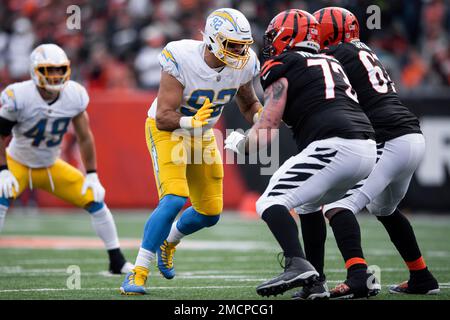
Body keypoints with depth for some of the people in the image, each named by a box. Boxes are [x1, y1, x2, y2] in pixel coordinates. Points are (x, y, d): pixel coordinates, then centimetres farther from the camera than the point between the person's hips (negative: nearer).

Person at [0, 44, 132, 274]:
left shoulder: (75, 95, -16)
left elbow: (84, 138, -4)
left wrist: (91, 175, -3)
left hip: (51, 166, 4)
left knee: (94, 199, -3)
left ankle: (117, 262, 10)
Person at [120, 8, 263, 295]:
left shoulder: (243, 65, -15)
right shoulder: (182, 61, -32)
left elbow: (249, 104, 5)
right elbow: (163, 118, -32)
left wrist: (260, 118, -18)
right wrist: (191, 122, -51)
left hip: (202, 135, 6)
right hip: (167, 131, -6)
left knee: (210, 214, 10)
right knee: (175, 199, -26)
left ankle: (169, 242, 42)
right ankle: (139, 272, -18)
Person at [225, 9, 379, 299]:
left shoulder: (282, 69, 5)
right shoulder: (331, 63, 28)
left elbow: (265, 133, 0)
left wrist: (238, 144, 20)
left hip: (333, 146, -8)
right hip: (368, 148, 8)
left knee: (271, 202, -3)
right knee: (310, 203, 29)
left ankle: (297, 265, -27)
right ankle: (315, 283, 22)